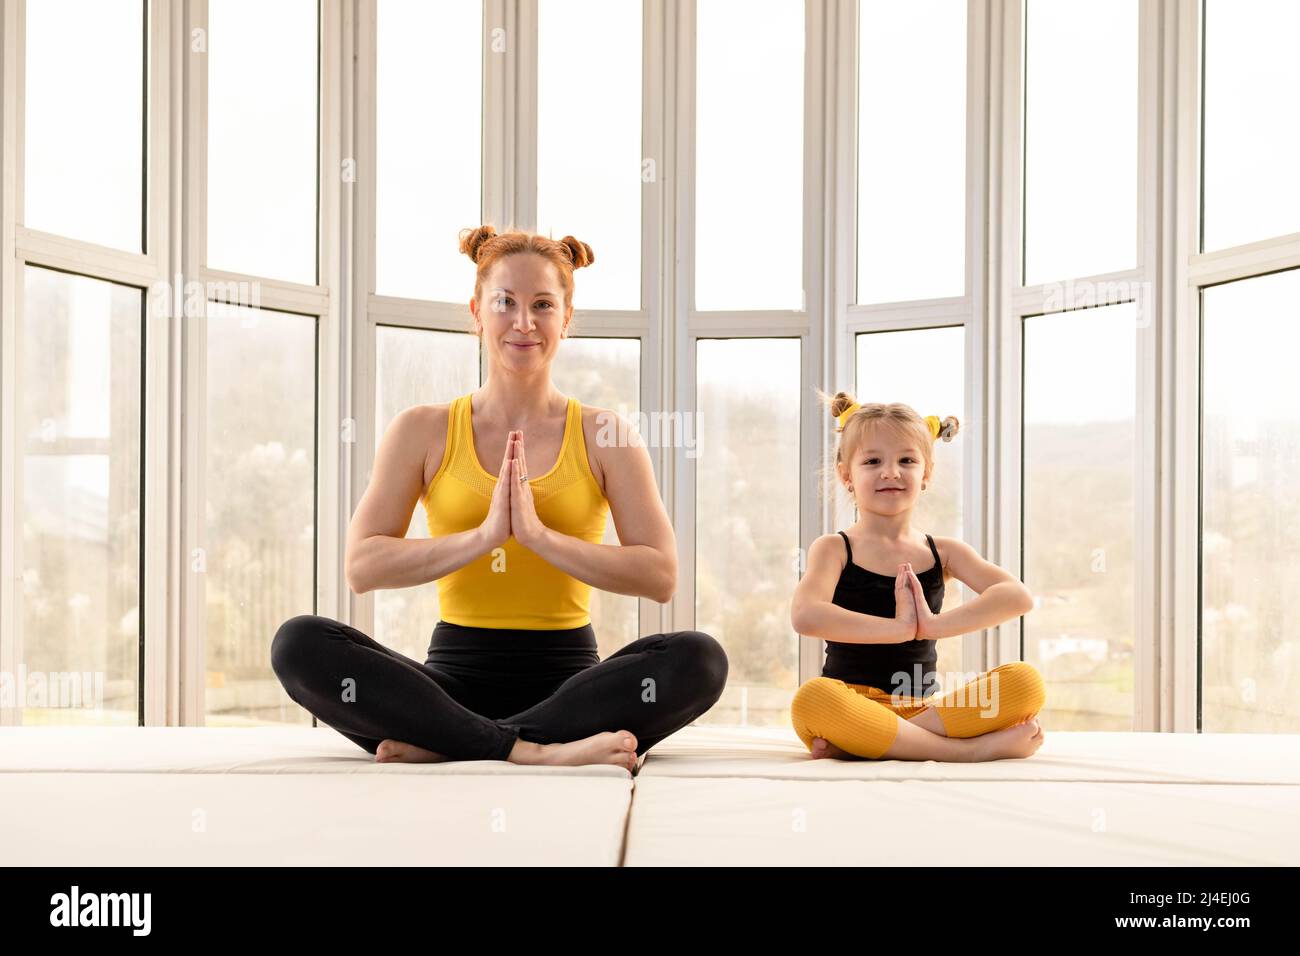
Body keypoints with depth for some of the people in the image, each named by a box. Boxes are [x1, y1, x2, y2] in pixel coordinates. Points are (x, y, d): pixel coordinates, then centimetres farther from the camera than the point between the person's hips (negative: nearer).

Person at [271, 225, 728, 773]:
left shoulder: (604, 435, 6)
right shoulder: (423, 431, 7)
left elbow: (660, 576, -5)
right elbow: (362, 567, -4)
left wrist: (538, 534, -16)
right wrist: (484, 535, -16)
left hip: (565, 677, 0)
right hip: (457, 675, 0)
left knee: (698, 659, -29)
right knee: (299, 644, -25)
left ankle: (442, 742, -26)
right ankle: (536, 749, -30)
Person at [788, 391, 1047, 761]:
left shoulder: (944, 552, 12)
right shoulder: (834, 549, 2)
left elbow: (1019, 596, -5)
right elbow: (806, 616, -19)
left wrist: (933, 625, -17)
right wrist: (900, 628, -17)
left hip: (923, 707, 4)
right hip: (851, 705, -3)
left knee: (1025, 680, -18)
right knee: (811, 698, -37)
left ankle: (852, 742, -25)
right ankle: (972, 748, -30)